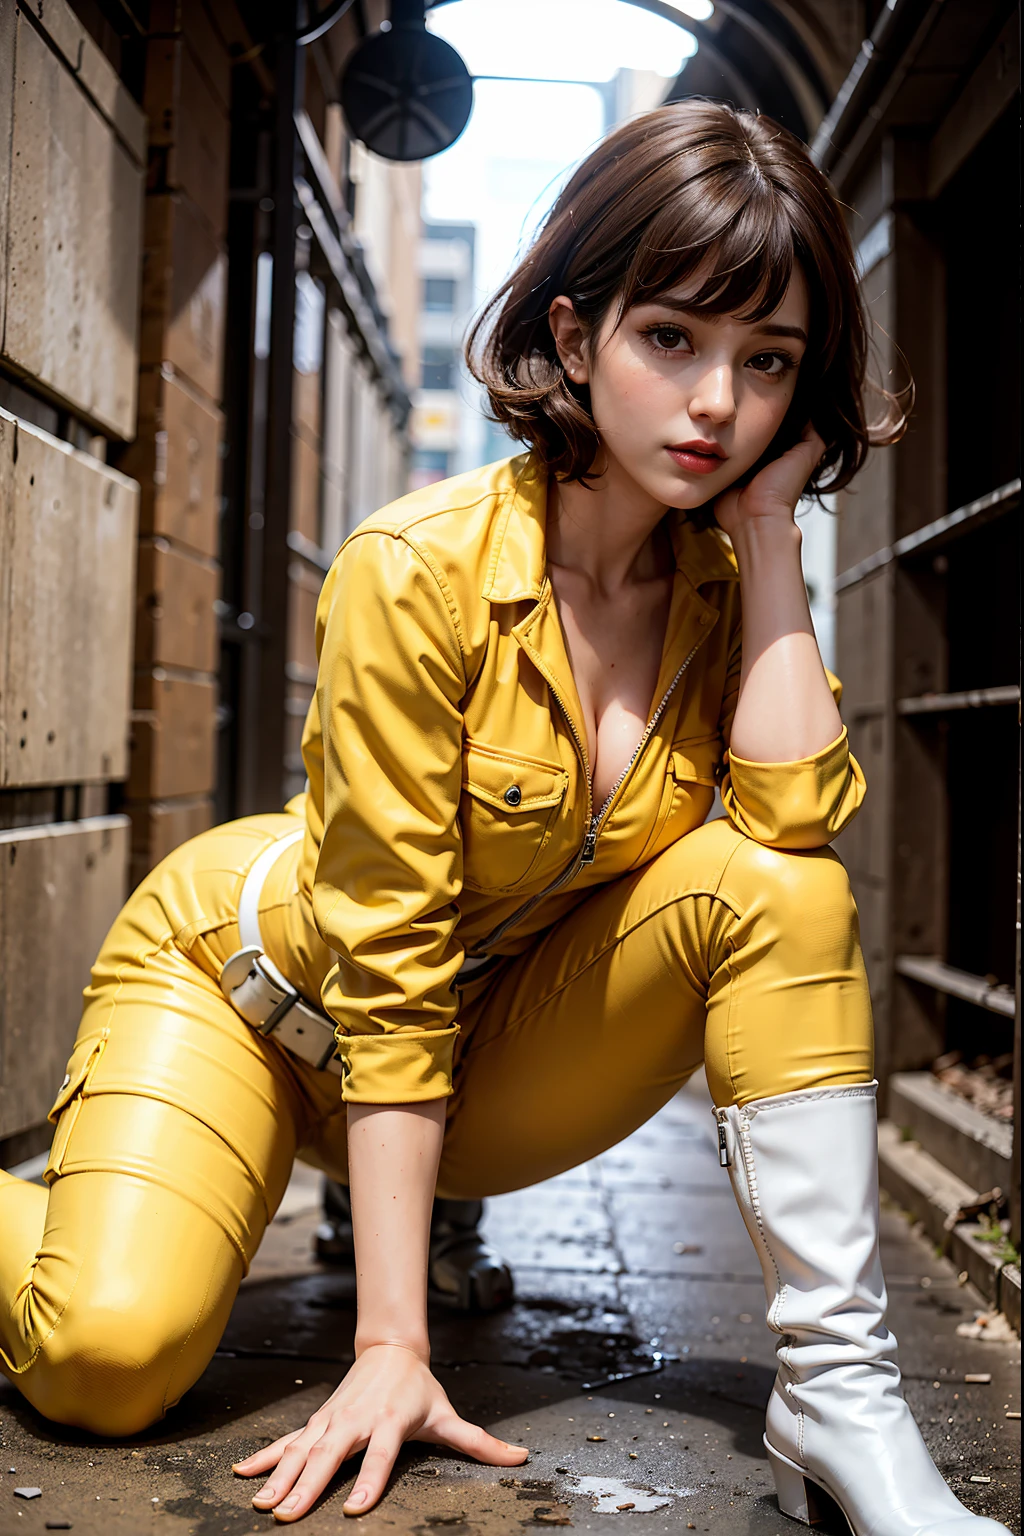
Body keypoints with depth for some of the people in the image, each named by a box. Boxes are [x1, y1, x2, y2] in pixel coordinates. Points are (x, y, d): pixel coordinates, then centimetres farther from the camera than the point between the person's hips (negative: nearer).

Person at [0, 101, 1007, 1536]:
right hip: (261, 985, -3)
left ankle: (838, 1392, -17)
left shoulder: (725, 577, -7)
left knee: (774, 883, -22)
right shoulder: (420, 569, -25)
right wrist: (391, 1344, -24)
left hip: (500, 1034, 4)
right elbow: (387, 963, -25)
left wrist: (770, 526, -22)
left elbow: (796, 819, -26)